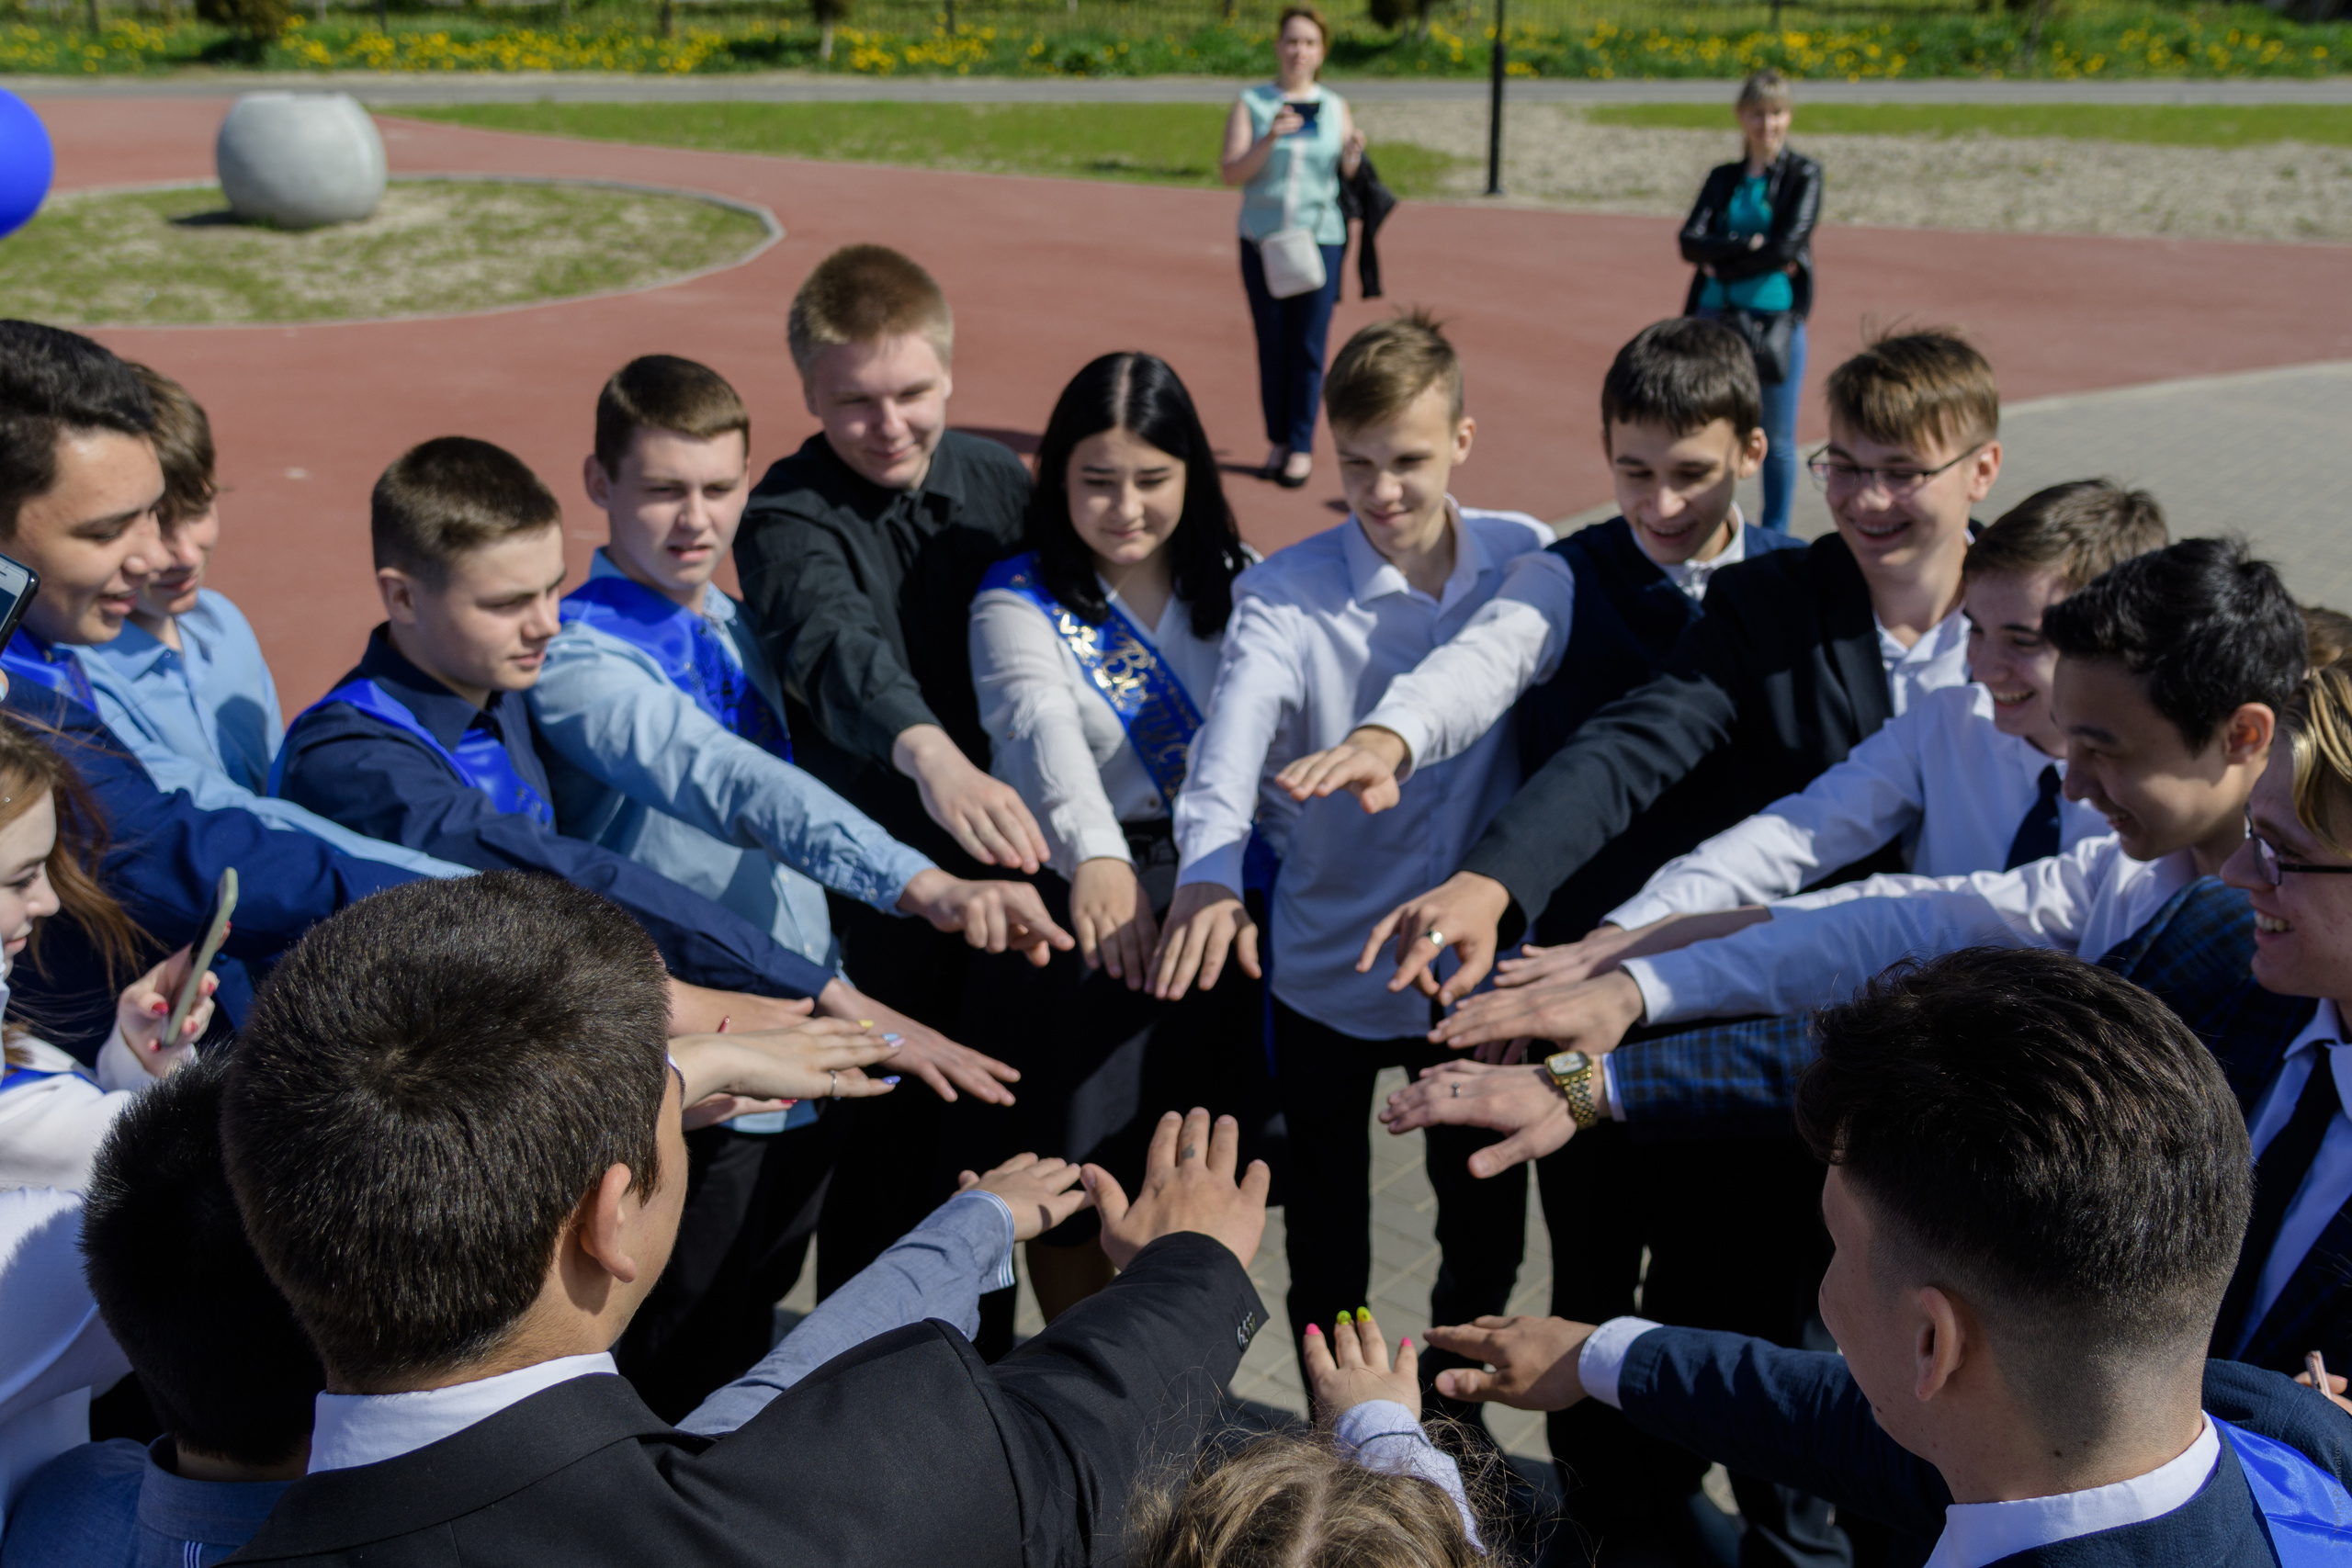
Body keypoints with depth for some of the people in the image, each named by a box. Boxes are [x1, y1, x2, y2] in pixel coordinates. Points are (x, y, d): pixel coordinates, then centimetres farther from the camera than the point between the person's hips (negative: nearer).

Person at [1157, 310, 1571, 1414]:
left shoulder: (1526, 566, -6)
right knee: (1325, 1255, 13)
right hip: (1325, 970, -2)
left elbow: (1494, 657, -26)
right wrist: (1210, 875, -49)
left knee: (1487, 1232, 19)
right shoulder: (1285, 595, -14)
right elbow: (1232, 739, -30)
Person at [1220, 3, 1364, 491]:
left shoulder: (1335, 108, 7)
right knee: (1272, 347, 5)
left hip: (1320, 240, 0)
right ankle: (1278, 442, 15)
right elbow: (1230, 172, -7)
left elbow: (1349, 177, 9)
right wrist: (1270, 139, -21)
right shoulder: (1251, 103, 2)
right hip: (1261, 242, 0)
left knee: (1309, 348, -2)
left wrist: (1353, 154, -12)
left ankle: (1302, 448, 4)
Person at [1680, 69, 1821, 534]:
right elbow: (1691, 242, -3)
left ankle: (1775, 538, 17)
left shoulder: (1804, 175, 1)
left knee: (1778, 437, 5)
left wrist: (1721, 262, -6)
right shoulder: (1723, 177, 11)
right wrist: (1748, 244, -16)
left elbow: (1787, 247, -12)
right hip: (1717, 317, 3)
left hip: (1777, 317, -3)